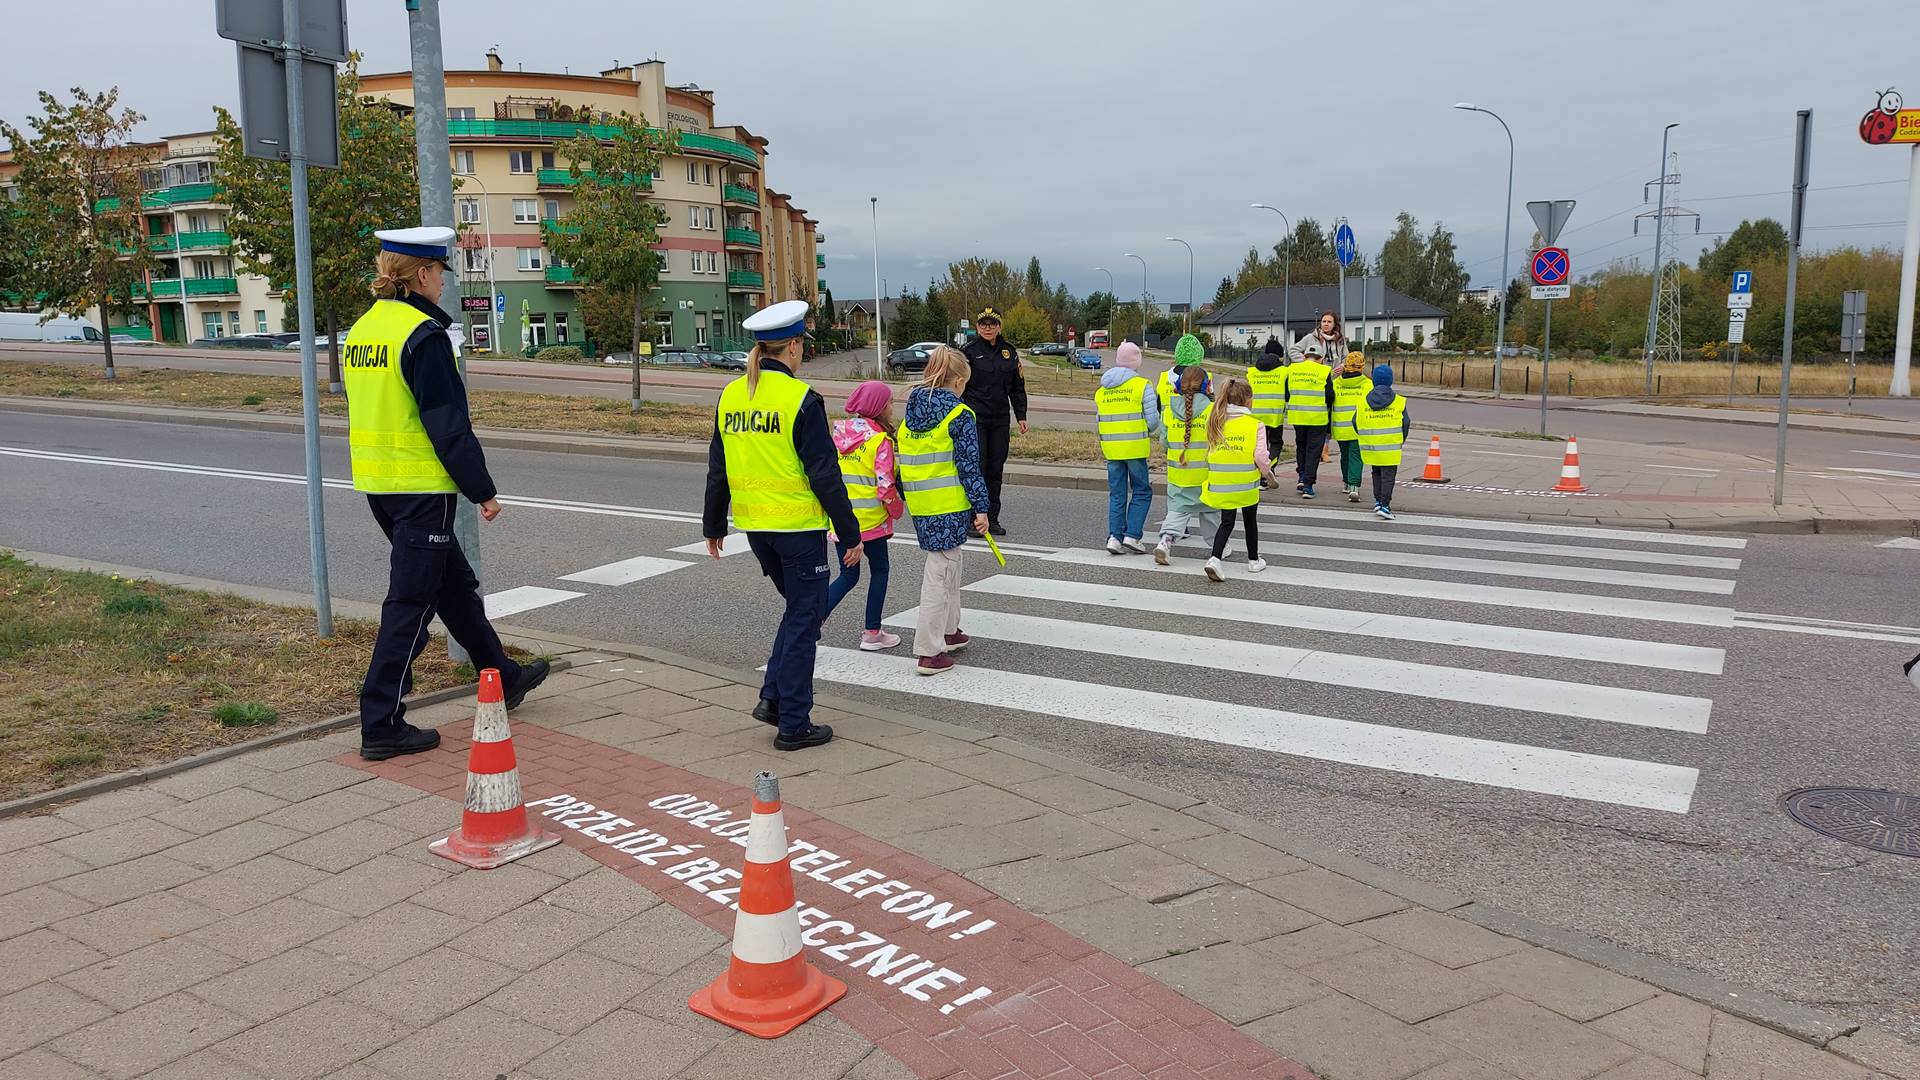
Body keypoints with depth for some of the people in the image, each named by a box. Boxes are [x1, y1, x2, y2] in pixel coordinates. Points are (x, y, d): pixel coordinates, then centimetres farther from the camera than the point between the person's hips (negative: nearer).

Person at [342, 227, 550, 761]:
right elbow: (449, 424, -18)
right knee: (410, 602, -2)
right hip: (421, 487, -9)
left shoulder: (361, 330, 11)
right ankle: (381, 725, 2)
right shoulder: (423, 335, -16)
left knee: (454, 582, 20)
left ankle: (503, 677, 35)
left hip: (377, 484, 9)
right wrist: (483, 490, -11)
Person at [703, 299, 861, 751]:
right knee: (804, 618, 5)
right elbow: (825, 475, -15)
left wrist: (713, 526, 22)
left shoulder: (731, 396, 5)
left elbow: (717, 469, 12)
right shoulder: (800, 398, -15)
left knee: (797, 608, 23)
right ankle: (793, 724, 10)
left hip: (753, 525, 7)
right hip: (798, 526, -7)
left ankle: (772, 697, 17)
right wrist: (851, 533, -8)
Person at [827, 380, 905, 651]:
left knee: (848, 575, 15)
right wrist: (897, 510, 1)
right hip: (869, 519, -5)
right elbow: (885, 486, -16)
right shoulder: (880, 440, -14)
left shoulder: (838, 433, 5)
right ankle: (872, 634, 17)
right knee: (879, 571, 14)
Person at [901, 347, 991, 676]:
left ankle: (948, 631, 37)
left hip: (920, 506, 7)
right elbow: (969, 466, -12)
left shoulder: (912, 413, 10)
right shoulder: (960, 415, -10)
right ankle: (929, 653, -2)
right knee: (939, 573, -3)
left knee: (949, 565, 24)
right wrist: (981, 507, -8)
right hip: (950, 506, -7)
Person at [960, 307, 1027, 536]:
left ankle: (992, 519, 14)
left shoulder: (1009, 351, 9)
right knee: (976, 468, -5)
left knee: (996, 470, 7)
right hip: (975, 418, -4)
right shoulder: (969, 351, -3)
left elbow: (1018, 386, 14)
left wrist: (1021, 416, 10)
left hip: (1000, 419, 4)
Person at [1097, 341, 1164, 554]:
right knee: (1141, 492, 7)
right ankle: (1132, 535, -1)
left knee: (1116, 494, 11)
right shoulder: (1142, 385, -7)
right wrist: (1160, 433, 10)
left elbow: (1102, 420, 9)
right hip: (1136, 448, -4)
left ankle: (1114, 537, 4)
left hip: (1111, 448, 5)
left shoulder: (1101, 389, 9)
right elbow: (1152, 419, -8)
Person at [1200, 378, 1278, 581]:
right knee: (1250, 521, 18)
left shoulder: (1216, 421, 2)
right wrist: (1268, 473, 6)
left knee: (1226, 522, 11)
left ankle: (1215, 558, -10)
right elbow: (1260, 456, -12)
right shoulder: (1254, 423, -10)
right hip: (1247, 483, -3)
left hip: (1221, 483, 3)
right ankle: (1253, 560, 32)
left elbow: (1210, 451, 6)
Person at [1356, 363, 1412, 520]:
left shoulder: (1363, 401, 2)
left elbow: (1355, 422, 4)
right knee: (1388, 475, 0)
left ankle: (1378, 500, 18)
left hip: (1370, 447, 3)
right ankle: (1385, 505, -7)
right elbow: (1405, 423, 0)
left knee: (1377, 472, 20)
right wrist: (1402, 441, 16)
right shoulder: (1398, 402, -3)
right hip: (1390, 447, -3)